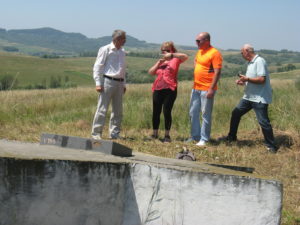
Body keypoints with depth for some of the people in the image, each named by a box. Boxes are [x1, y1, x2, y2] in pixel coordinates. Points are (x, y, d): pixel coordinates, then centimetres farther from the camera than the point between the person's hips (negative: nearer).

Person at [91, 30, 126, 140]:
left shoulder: (122, 52, 15)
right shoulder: (105, 50, -5)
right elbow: (98, 67, -6)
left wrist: (123, 84, 21)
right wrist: (98, 83, -12)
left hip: (119, 83, 7)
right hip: (108, 81, -7)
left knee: (118, 110, 9)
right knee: (102, 109, -7)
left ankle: (115, 133, 17)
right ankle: (96, 133, -1)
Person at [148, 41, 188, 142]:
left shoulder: (175, 59, 6)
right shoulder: (160, 61, 20)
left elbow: (185, 56, -13)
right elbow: (150, 72, 10)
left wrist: (172, 55, -19)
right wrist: (159, 62, 0)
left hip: (170, 89, -5)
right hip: (158, 89, 5)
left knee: (167, 112, -6)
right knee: (156, 112, 7)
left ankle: (167, 135, 4)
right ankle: (155, 134, 18)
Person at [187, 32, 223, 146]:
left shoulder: (215, 53, -13)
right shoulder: (200, 51, 12)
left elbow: (217, 72, -18)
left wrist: (211, 89, -22)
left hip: (207, 89, -8)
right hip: (196, 88, 8)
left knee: (206, 114, -1)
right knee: (193, 113, 12)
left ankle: (204, 139, 6)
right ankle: (195, 136, 22)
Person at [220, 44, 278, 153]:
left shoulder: (259, 61, -17)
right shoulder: (250, 62, 13)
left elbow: (262, 79, -24)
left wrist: (247, 79, -19)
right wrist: (243, 81, 5)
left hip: (259, 98, -10)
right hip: (249, 96, 10)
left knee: (263, 121, -8)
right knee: (236, 113, 13)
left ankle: (271, 146, 2)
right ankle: (231, 137, 27)